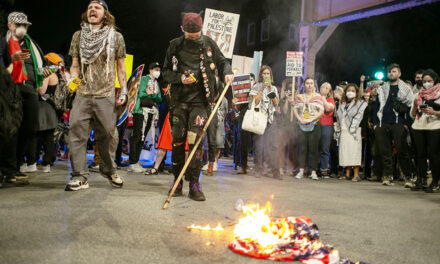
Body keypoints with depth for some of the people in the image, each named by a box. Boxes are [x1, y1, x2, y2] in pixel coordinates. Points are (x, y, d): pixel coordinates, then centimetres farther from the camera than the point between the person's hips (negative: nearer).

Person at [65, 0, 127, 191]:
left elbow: (120, 67, 10)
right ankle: (79, 176, -2)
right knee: (77, 133, -7)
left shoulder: (116, 37, 7)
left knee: (108, 135, 3)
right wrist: (73, 79, -9)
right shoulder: (78, 36, 10)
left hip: (106, 96, -1)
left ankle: (109, 170, 24)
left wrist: (124, 91, 3)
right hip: (82, 94, 1)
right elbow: (75, 65, 12)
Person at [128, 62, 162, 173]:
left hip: (151, 113, 7)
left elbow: (160, 99, 10)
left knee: (142, 138, 6)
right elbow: (141, 94, -12)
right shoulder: (144, 79, 2)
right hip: (141, 111, -7)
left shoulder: (157, 83, 21)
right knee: (136, 136, -10)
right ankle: (132, 163, -11)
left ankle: (136, 162, 9)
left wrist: (151, 94, -9)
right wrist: (154, 96, -2)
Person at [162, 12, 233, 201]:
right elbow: (166, 71, 10)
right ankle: (177, 180, 15)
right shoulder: (175, 46, 6)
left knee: (195, 141, -8)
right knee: (178, 140, 1)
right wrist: (179, 78, -9)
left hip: (200, 100, -1)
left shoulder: (209, 44, 6)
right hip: (180, 100, 1)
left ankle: (194, 184, -3)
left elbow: (222, 61, 17)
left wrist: (227, 72, -5)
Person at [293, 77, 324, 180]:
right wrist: (300, 119, -7)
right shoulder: (299, 97, 12)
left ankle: (313, 172, 3)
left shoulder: (318, 96, 5)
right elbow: (295, 109, 9)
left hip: (314, 125, -2)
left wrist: (311, 119, -13)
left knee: (314, 149, -1)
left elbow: (321, 111, -2)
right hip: (301, 125, 2)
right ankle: (301, 171, 3)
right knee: (302, 148, 0)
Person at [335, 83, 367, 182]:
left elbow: (358, 117, -6)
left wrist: (352, 129, -14)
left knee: (354, 152, -10)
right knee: (345, 152, 3)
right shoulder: (342, 104, 20)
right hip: (343, 132, 5)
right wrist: (338, 131, 10)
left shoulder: (360, 104, 3)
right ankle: (347, 174, 9)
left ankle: (356, 175, -9)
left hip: (354, 132, -5)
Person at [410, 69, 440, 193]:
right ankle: (421, 181, 6)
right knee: (420, 154, 2)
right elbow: (412, 115, 16)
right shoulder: (418, 94, 19)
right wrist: (415, 106, -2)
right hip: (418, 127, 4)